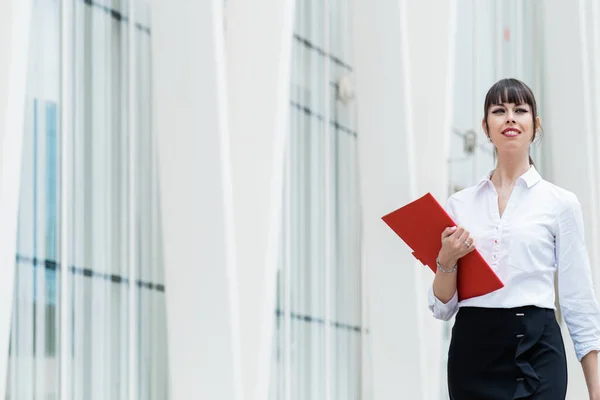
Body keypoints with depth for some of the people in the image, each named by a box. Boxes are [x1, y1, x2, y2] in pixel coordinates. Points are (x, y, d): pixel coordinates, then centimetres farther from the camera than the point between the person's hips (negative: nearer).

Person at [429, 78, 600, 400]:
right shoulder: (459, 205, 10)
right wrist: (446, 261, -9)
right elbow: (441, 308, 11)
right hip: (471, 352, 3)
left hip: (536, 352, -3)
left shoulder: (560, 203, 3)